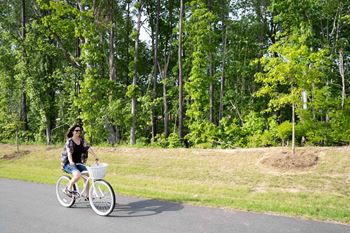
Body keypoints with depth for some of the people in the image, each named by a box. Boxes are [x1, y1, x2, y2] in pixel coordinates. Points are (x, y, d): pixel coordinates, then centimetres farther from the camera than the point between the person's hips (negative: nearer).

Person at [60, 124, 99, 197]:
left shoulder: (82, 140, 4)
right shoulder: (69, 141, -11)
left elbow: (88, 148, -5)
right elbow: (69, 152, -26)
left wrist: (96, 157, -17)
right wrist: (71, 161, -43)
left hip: (78, 163, 6)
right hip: (68, 163, -5)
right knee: (78, 174, -30)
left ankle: (88, 195, 1)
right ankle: (68, 189, -8)